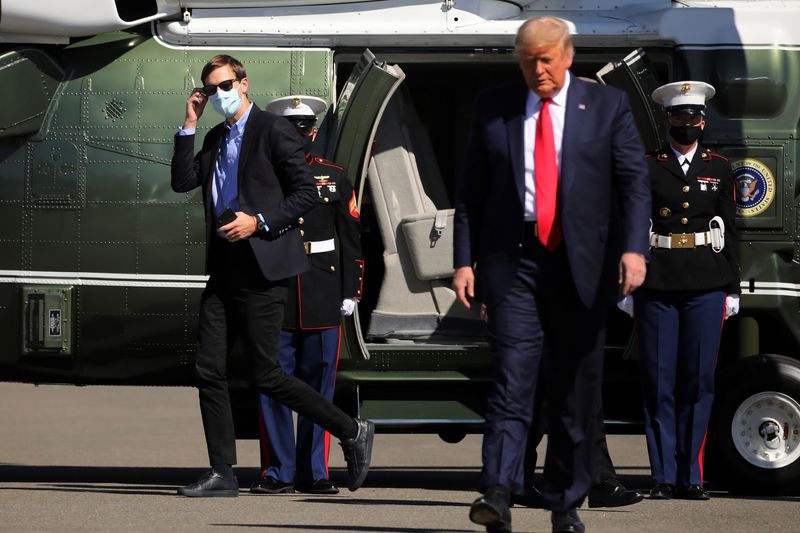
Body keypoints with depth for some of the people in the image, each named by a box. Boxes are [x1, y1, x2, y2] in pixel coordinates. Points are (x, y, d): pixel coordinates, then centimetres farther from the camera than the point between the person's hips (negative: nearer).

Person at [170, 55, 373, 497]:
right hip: (224, 269, 8)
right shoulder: (216, 138, 16)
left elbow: (306, 191, -8)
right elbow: (182, 181, 6)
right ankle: (222, 474, 5)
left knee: (266, 375, -7)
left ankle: (351, 432, 6)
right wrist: (189, 124, 2)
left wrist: (260, 222, -17)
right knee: (209, 370, 1)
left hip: (260, 269, -8)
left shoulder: (273, 131, -6)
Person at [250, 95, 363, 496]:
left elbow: (351, 237, 10)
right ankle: (278, 472, 4)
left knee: (319, 387, 2)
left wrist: (350, 291, 4)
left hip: (323, 298, 1)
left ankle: (314, 473, 8)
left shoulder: (334, 178, 10)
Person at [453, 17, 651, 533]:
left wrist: (634, 248, -15)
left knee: (576, 392, 5)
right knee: (511, 380, -13)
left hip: (581, 266, 0)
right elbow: (471, 192, 11)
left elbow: (634, 182, 0)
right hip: (513, 262, 0)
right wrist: (464, 260, 2)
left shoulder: (608, 106, 6)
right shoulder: (493, 108, 10)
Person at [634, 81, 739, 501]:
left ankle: (691, 477, 5)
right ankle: (664, 477, 5)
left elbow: (728, 230, 12)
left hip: (705, 286, 1)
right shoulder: (646, 168, 6)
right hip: (657, 287, -1)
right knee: (659, 382, -1)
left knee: (699, 381, -1)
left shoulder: (719, 170, 12)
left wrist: (731, 290, 7)